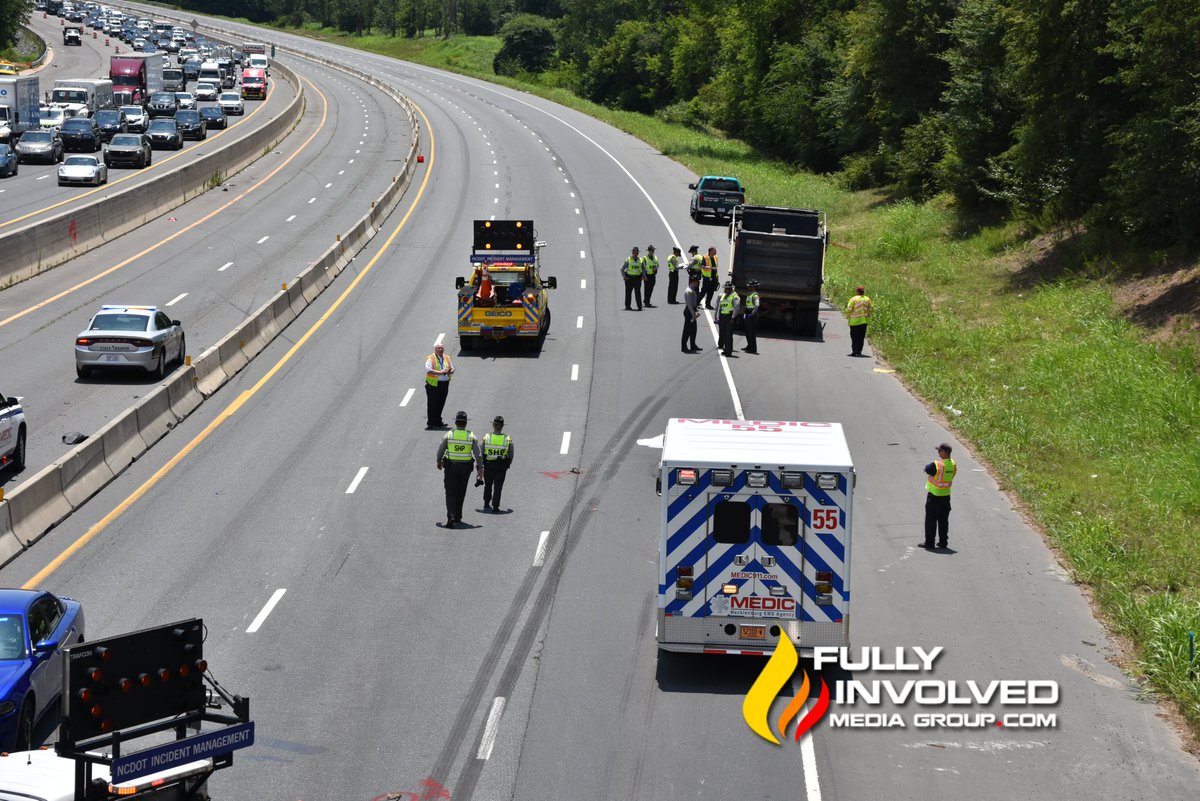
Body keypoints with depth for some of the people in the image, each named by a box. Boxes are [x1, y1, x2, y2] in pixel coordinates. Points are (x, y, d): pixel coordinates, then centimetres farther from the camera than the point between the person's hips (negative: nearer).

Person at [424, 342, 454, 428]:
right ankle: (431, 423, 1)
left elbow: (452, 369, 19)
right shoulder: (430, 358, -5)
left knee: (441, 404, 12)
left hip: (445, 384, 6)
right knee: (432, 404, -3)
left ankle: (438, 421, 22)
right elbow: (428, 370, -18)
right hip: (433, 384, -6)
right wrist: (440, 372, -23)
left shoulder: (447, 358, 14)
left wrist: (450, 371, -7)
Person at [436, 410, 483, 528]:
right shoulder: (471, 436, -2)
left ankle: (451, 517, -19)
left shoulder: (448, 435, -5)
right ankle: (458, 517, 25)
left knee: (450, 493, 0)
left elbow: (440, 450, 2)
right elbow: (478, 454, -6)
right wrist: (480, 469, -2)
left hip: (450, 467, -2)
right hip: (465, 468, 2)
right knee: (460, 493, 17)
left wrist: (439, 462, 20)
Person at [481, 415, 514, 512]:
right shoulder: (508, 439, -6)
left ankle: (486, 504, 29)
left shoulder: (486, 438, -8)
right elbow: (511, 455, 1)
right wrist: (507, 465, 18)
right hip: (502, 467, -1)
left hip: (488, 465, 1)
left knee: (488, 485, 18)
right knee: (498, 486, 6)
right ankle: (495, 506, 1)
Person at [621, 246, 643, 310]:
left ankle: (639, 306, -5)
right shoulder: (628, 260, -4)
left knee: (638, 292, -5)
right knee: (628, 293, 4)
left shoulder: (640, 260, 6)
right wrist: (624, 277, -8)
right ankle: (627, 306, 13)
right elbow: (622, 269, 0)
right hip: (629, 278, -2)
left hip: (637, 278, 2)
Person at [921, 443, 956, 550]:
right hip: (946, 496, 6)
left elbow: (926, 469, -9)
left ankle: (929, 543, 5)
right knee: (944, 520, 14)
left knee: (930, 520, 3)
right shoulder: (953, 464, -2)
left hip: (934, 496, -6)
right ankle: (943, 542, 18)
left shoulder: (936, 465, -23)